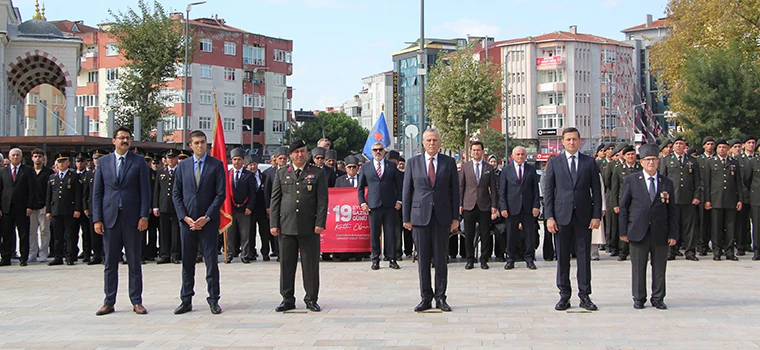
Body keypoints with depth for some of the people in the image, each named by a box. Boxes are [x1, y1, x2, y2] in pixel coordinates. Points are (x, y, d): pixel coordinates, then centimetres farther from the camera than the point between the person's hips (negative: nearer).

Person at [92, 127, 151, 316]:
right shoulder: (103, 162, 9)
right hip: (110, 217, 2)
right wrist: (97, 219, -1)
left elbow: (145, 191, 2)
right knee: (110, 263, 6)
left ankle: (136, 302, 10)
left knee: (134, 262, 3)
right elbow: (97, 192, 7)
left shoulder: (139, 161, 4)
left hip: (132, 218, -1)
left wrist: (144, 216, -7)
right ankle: (109, 302, 13)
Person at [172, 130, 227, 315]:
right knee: (187, 262, 6)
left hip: (208, 221, -3)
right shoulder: (182, 166, 10)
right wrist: (184, 217, -4)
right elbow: (176, 194, 9)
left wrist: (207, 217, -10)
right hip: (187, 220, 3)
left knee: (211, 261, 0)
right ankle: (186, 300, 13)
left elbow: (221, 194, -3)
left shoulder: (217, 165, 1)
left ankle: (214, 300, 7)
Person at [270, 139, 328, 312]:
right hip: (286, 226, 2)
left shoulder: (317, 173, 7)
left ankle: (311, 299, 13)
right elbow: (275, 199, 10)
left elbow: (322, 200, 2)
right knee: (286, 264, 5)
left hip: (309, 227, -2)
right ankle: (287, 299, 13)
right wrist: (273, 224, 2)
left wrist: (320, 223, -7)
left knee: (310, 265, 3)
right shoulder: (281, 173, 12)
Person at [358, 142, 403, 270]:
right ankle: (375, 259, 9)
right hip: (373, 206, 0)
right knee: (374, 234, 2)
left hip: (390, 206, 0)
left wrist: (398, 200, 1)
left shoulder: (392, 166, 11)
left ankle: (392, 259, 7)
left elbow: (399, 185, 11)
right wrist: (362, 202, 2)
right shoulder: (365, 167, 11)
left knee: (391, 233, 0)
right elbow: (360, 187, 13)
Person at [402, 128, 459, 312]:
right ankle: (426, 298, 9)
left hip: (442, 216, 0)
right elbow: (407, 191, 6)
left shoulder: (449, 162, 7)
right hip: (420, 215, 0)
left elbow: (455, 190, 7)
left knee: (441, 258, 2)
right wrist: (406, 218, 2)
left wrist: (455, 217, 2)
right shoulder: (413, 162, 7)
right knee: (423, 258, 2)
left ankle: (440, 298, 10)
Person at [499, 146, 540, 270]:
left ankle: (529, 259, 12)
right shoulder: (506, 170, 6)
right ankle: (510, 259, 12)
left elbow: (535, 189, 8)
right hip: (512, 208, -1)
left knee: (530, 234, 3)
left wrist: (536, 206, -2)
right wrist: (503, 207, -5)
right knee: (511, 235, 3)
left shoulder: (531, 170, 8)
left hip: (528, 208, 1)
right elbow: (502, 191, 4)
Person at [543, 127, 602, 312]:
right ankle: (564, 295, 11)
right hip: (562, 216, 0)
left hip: (583, 216, 0)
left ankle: (585, 295, 10)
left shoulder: (589, 162, 7)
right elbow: (548, 191, 4)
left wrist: (596, 215, -2)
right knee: (562, 257, 3)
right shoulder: (554, 163, 6)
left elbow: (596, 191, 6)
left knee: (584, 256, 3)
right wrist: (549, 216, -5)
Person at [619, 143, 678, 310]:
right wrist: (623, 231, -2)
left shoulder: (667, 182, 8)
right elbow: (624, 206, 4)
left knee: (659, 268, 6)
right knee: (638, 267, 4)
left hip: (660, 232, 1)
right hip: (638, 232, -1)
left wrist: (673, 234, 1)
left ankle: (658, 299, 17)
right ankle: (639, 299, 14)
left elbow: (672, 210, 8)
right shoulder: (631, 180, 4)